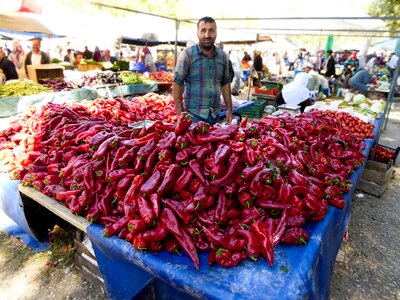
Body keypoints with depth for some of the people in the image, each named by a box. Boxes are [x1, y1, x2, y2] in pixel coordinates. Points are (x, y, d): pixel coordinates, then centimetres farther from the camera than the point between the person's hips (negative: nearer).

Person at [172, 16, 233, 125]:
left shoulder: (223, 56, 6)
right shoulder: (187, 55, -7)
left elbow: (225, 83, 13)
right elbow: (177, 84, -7)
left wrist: (229, 110, 10)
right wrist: (180, 113, -12)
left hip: (215, 114, 4)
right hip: (193, 114, -4)